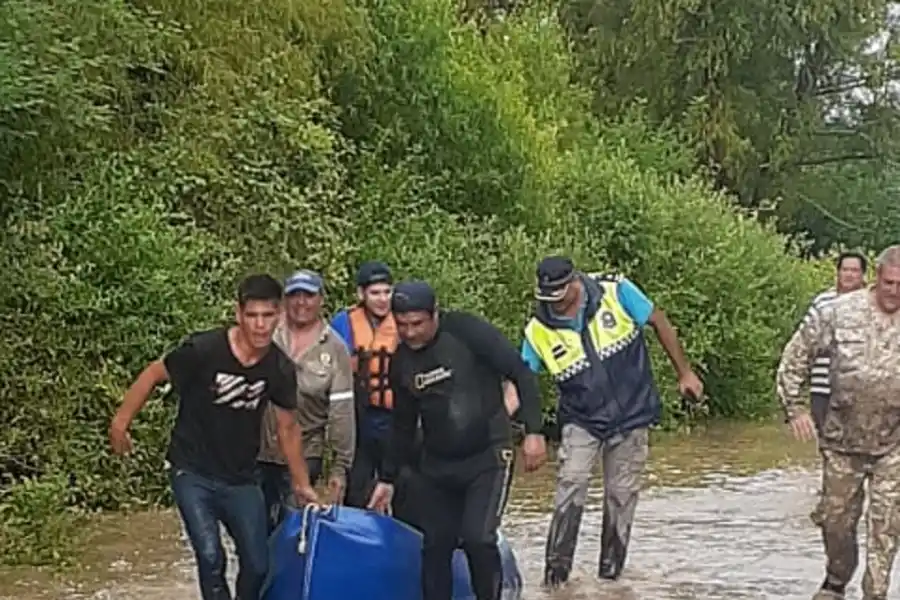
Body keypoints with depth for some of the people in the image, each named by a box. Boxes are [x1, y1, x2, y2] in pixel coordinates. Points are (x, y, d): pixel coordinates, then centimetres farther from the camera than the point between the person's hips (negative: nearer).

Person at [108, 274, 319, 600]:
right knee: (211, 558, -16)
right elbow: (153, 374, -8)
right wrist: (120, 423, -4)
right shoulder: (203, 349, -22)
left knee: (258, 564, 5)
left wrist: (301, 483, 10)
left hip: (241, 479, 4)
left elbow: (287, 428, 5)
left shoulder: (280, 369, -9)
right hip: (192, 474, -4)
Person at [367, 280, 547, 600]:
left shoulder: (467, 331, -15)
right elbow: (404, 426, 14)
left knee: (478, 538, -17)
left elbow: (522, 375, -12)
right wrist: (387, 478, 15)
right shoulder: (401, 362, 2)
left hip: (488, 458, -5)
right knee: (435, 546, 4)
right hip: (436, 466, 5)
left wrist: (533, 431, -19)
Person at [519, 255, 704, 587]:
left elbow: (659, 323, -3)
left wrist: (685, 374, 2)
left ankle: (610, 572, 19)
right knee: (571, 483, -18)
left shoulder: (616, 292, -15)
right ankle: (556, 566, -7)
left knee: (622, 495, 5)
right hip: (581, 421, 0)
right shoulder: (539, 329, -12)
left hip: (631, 416, 0)